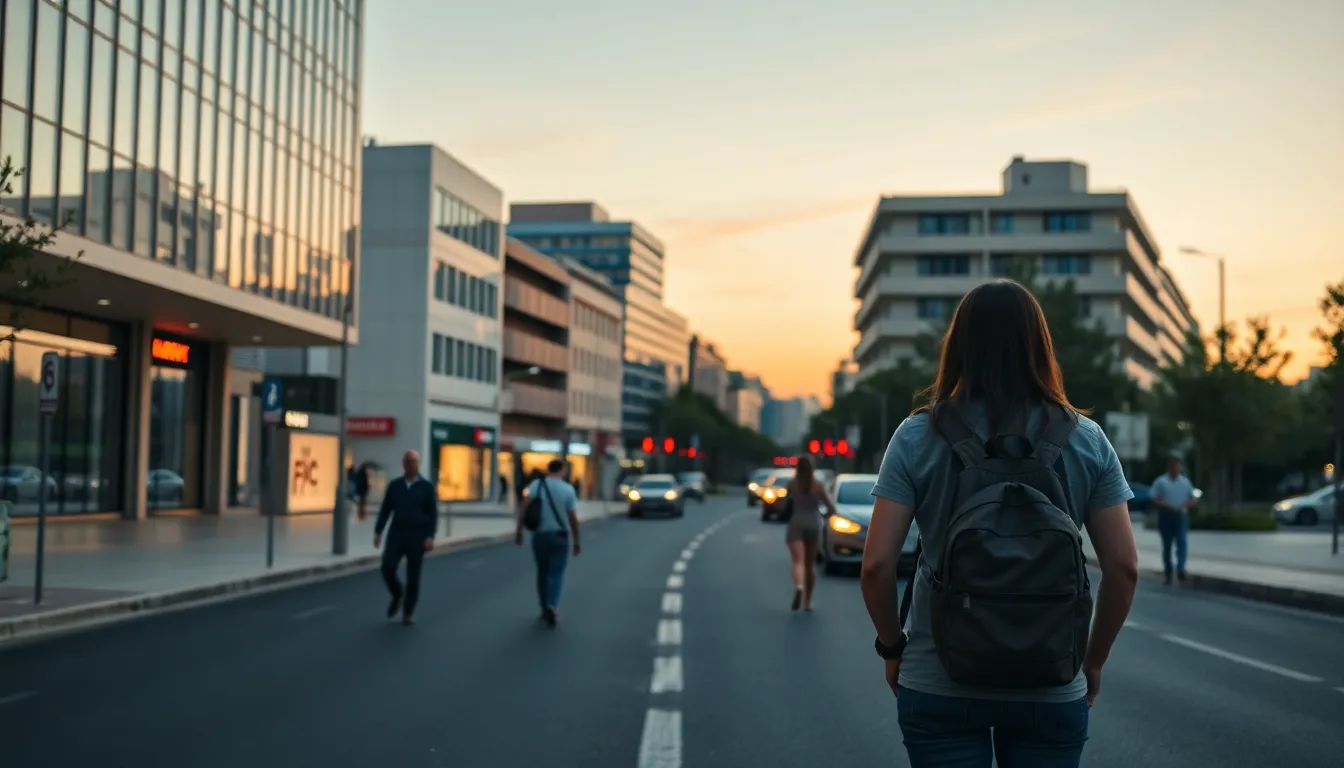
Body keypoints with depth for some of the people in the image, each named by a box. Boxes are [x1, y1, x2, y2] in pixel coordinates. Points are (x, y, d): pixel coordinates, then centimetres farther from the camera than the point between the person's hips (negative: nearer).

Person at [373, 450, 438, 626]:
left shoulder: (427, 487, -2)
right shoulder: (394, 485, 5)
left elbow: (433, 514, -5)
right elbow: (385, 510, 7)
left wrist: (430, 536, -15)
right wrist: (378, 532, -1)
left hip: (417, 536, -2)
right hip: (396, 533, 2)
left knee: (413, 575, 1)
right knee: (388, 567, -12)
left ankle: (408, 612, 15)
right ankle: (397, 595, 17)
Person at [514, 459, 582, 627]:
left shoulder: (537, 484, -1)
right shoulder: (568, 489, -4)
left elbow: (524, 505, -14)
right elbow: (573, 518, -5)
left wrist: (519, 529, -11)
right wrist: (576, 541, 4)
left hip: (539, 535, 2)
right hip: (560, 536, -2)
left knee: (542, 572, 16)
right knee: (556, 573, -1)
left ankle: (544, 609, 22)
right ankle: (551, 606, -22)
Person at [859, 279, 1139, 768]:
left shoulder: (917, 437, -5)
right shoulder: (1086, 440, -1)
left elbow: (876, 565, -9)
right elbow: (1124, 567, -2)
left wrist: (892, 648, 6)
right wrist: (1093, 661, 10)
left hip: (939, 687, -1)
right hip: (1052, 691, 1)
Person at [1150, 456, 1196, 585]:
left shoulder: (1185, 481, 11)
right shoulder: (1160, 482, 2)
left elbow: (1192, 500, 15)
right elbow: (1152, 499, -2)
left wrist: (1186, 504, -8)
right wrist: (1165, 505, -17)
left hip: (1181, 517, 1)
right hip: (1166, 517, -1)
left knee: (1182, 543, -17)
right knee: (1167, 546, 5)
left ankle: (1180, 569, -28)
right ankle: (1168, 573, 14)